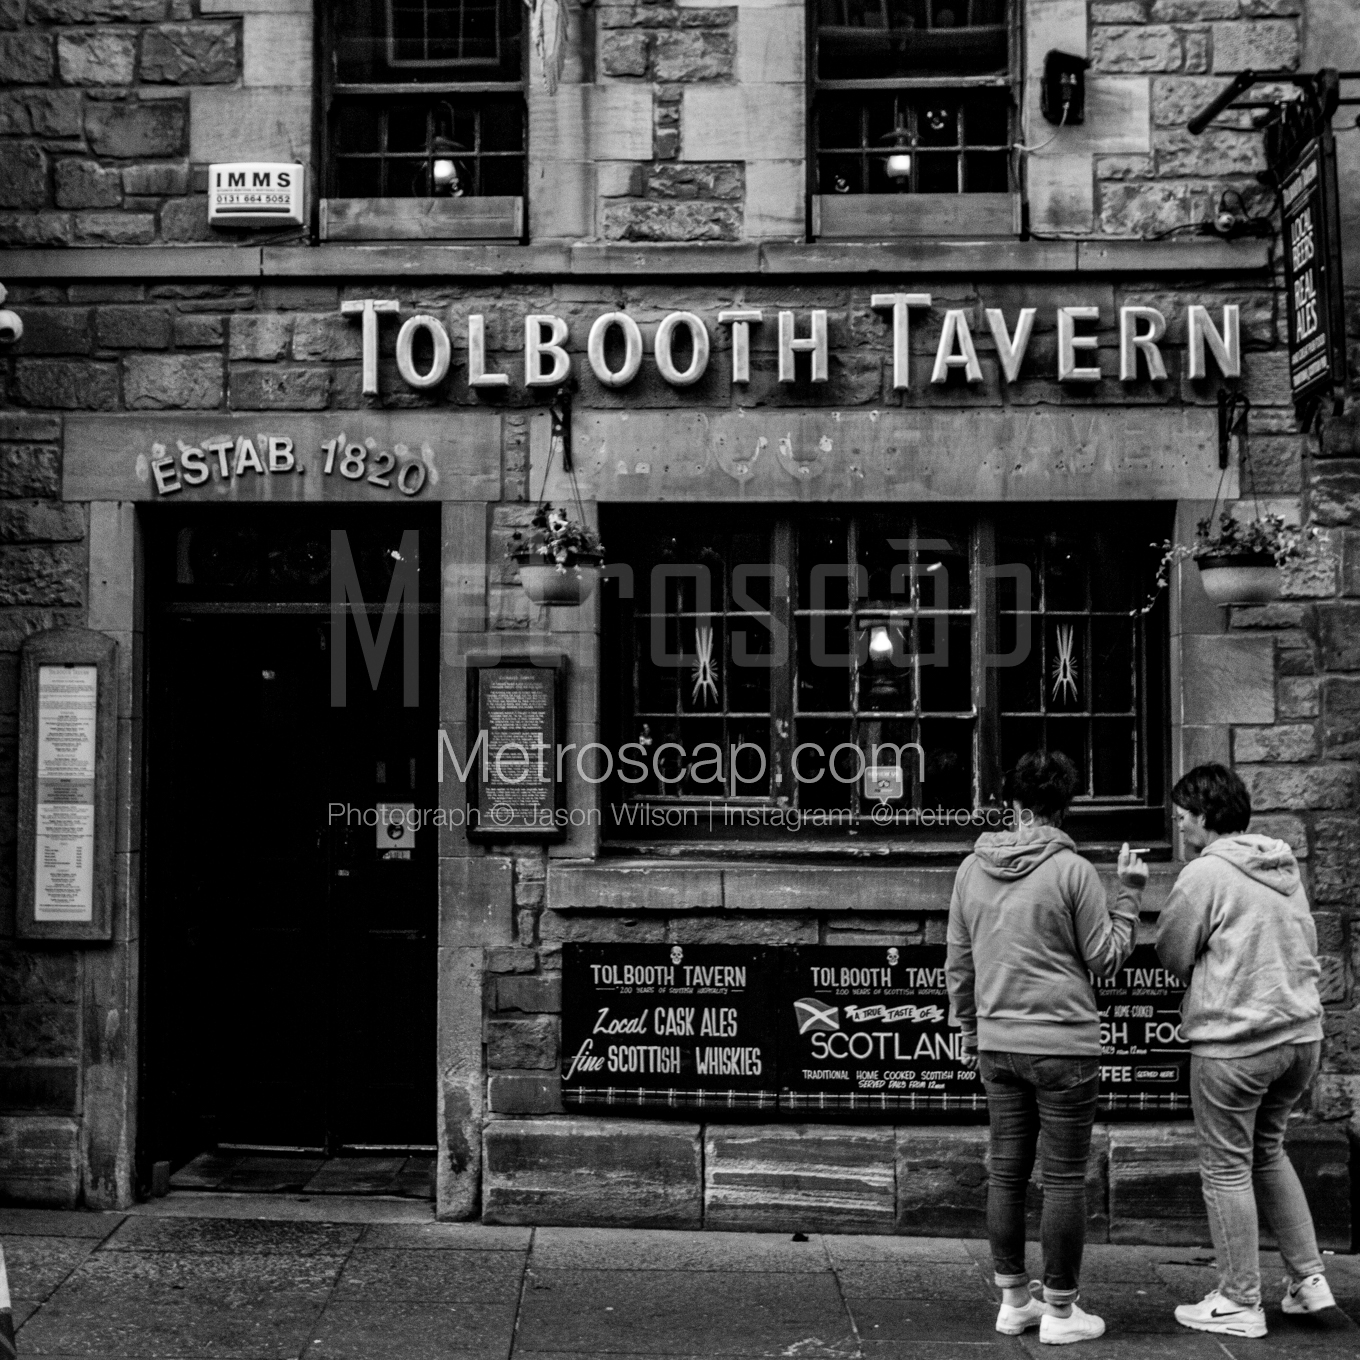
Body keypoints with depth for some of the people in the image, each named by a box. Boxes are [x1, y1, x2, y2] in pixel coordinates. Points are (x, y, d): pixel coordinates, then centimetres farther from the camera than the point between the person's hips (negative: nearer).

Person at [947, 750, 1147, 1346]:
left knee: (1006, 1172, 12)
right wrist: (1129, 894, 6)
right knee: (1064, 1179, 4)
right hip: (1063, 1043, -5)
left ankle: (1013, 1301, 22)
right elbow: (1106, 957, -4)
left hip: (997, 1044, 5)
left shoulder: (971, 869, 5)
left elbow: (958, 965, 11)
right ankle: (1060, 1312, 11)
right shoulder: (1073, 870, -10)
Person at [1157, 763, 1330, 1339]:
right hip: (1301, 1032, 7)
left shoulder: (1205, 873, -14)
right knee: (1268, 1151, 24)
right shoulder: (1286, 867, 9)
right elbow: (1307, 947, 16)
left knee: (1227, 1168, 6)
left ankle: (1240, 1303, 14)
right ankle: (1308, 1277, 23)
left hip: (1233, 1042, -7)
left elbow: (1171, 955, -7)